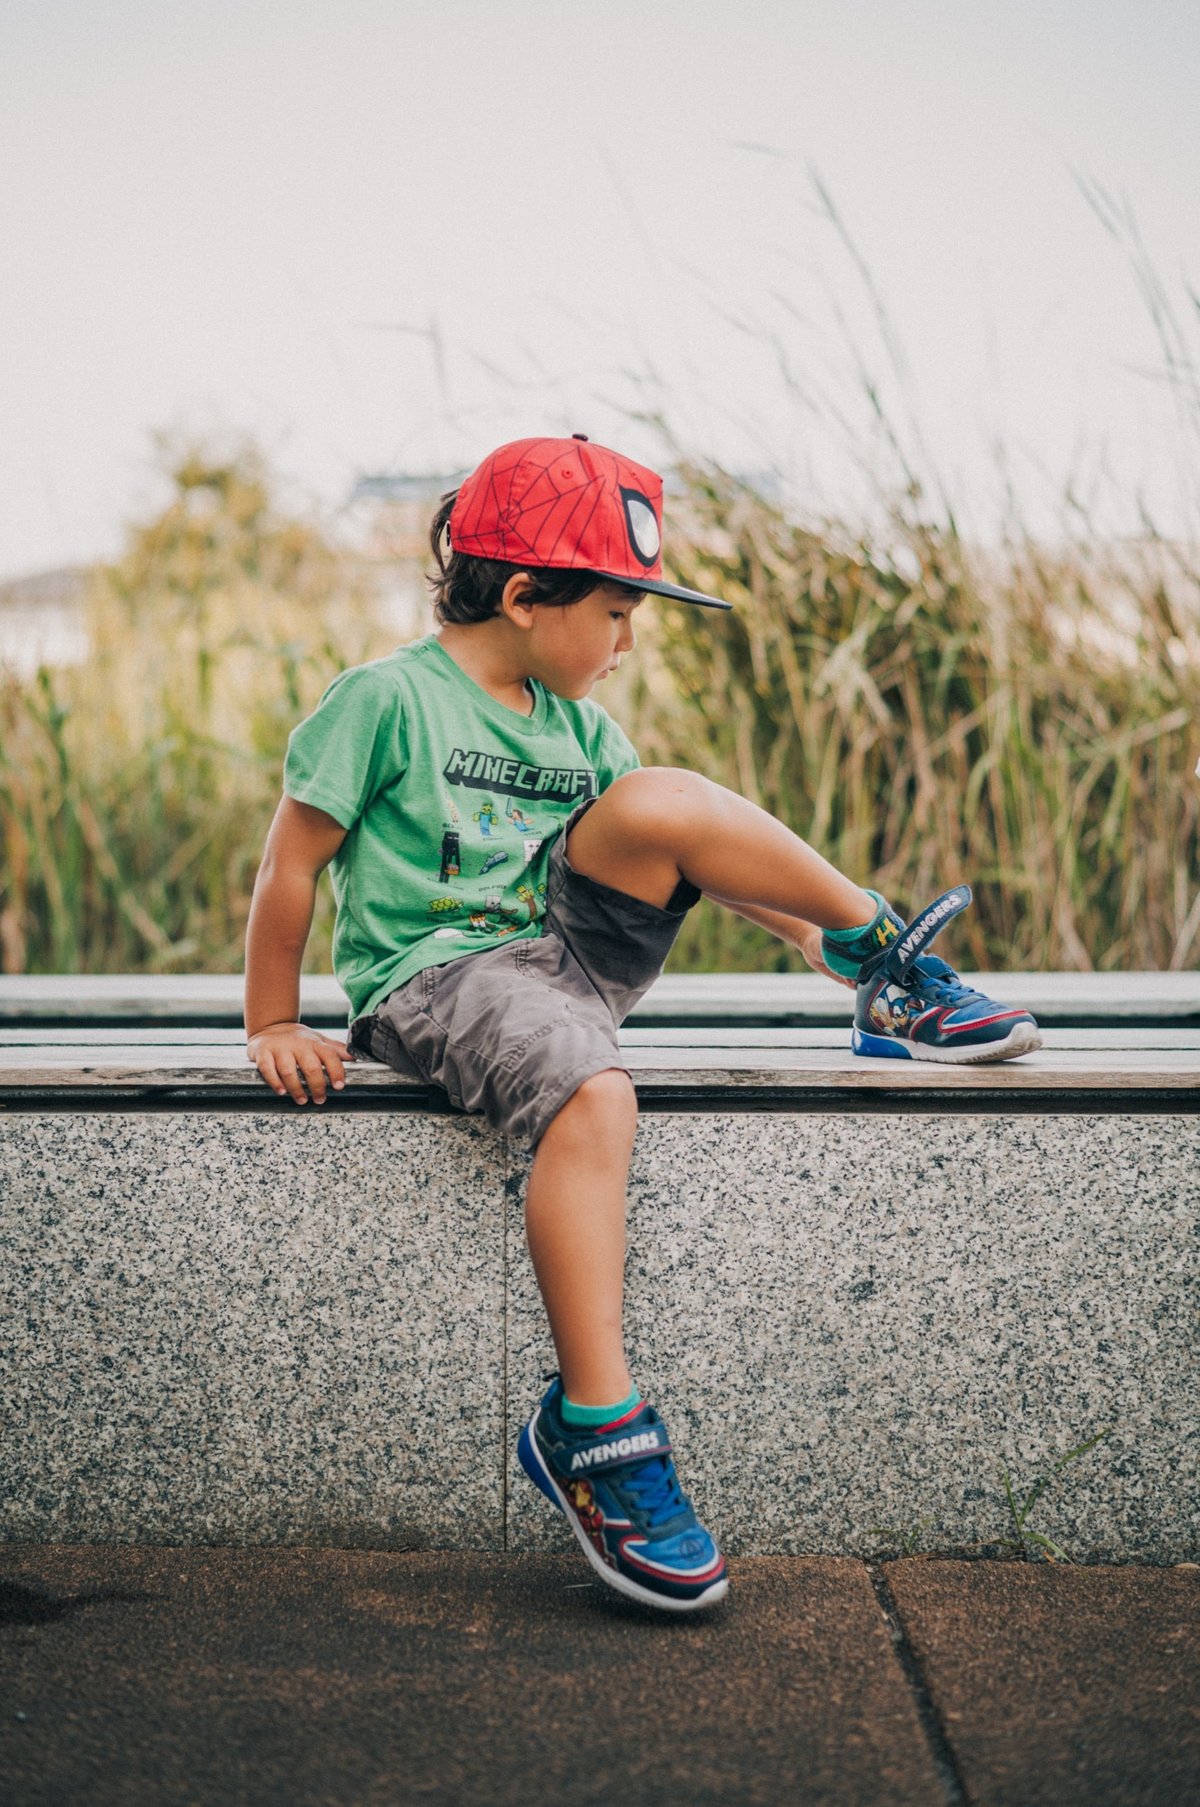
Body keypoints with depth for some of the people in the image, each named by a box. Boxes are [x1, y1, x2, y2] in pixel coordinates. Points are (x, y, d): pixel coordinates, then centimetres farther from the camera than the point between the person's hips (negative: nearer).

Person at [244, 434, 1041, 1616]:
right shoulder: (387, 698, -5)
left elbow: (690, 847, 18)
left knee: (657, 803, -16)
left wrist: (809, 929, 7)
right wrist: (273, 1026, -3)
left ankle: (889, 976, -6)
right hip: (431, 981, -6)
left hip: (562, 957, 6)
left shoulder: (579, 728, 17)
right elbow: (291, 865, -3)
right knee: (596, 1099, -35)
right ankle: (591, 1431, -32)